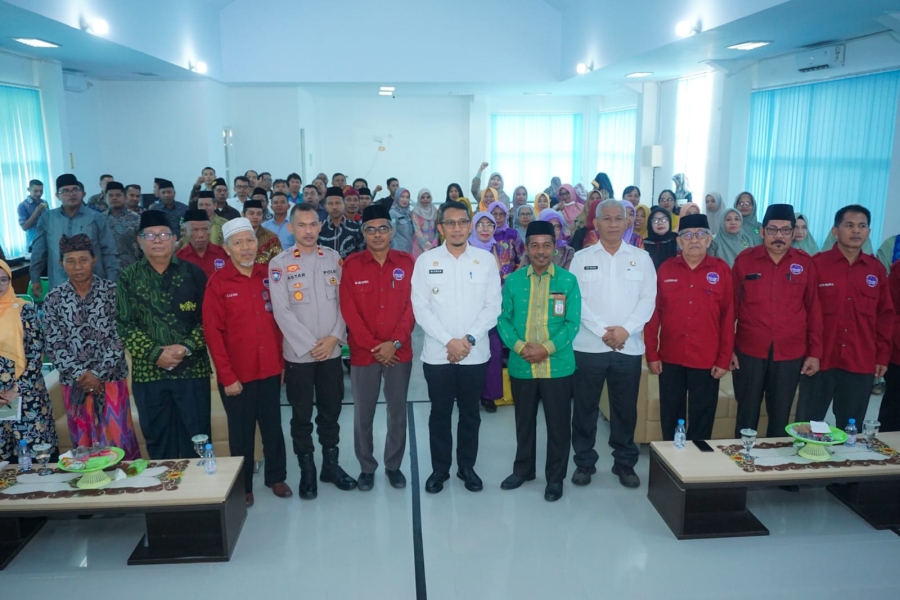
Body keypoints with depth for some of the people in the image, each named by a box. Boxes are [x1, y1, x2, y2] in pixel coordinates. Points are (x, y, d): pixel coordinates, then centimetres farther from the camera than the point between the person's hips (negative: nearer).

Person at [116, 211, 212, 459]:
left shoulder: (193, 273, 2)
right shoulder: (129, 278, 4)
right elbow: (125, 325, -1)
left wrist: (186, 347, -14)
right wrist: (155, 353, -12)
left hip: (192, 368, -1)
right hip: (148, 371, 1)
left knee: (196, 437, 6)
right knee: (157, 439, 11)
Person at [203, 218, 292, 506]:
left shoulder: (269, 276, 2)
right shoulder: (217, 283, -8)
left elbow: (280, 318, 8)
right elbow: (212, 332, -9)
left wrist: (282, 360, 5)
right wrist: (226, 375, -12)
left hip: (270, 369, 3)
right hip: (237, 374, -3)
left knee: (273, 427, 15)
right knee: (241, 432, 11)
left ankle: (276, 477, 33)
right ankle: (243, 486, 28)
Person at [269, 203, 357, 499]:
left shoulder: (334, 259, 4)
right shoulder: (279, 264, -5)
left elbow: (344, 301, 3)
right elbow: (282, 311, -10)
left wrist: (335, 337, -9)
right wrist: (310, 345, -13)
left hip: (332, 351, 3)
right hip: (299, 353, -2)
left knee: (331, 412, 13)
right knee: (302, 416, 8)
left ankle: (331, 465, 29)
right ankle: (307, 471, 22)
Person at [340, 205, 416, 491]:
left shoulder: (407, 263, 1)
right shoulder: (352, 264, -2)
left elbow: (411, 306, -2)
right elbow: (349, 310, -6)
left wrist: (395, 342, -12)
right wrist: (373, 346, -11)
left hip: (399, 352, 1)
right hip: (363, 353, -1)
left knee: (398, 413, 11)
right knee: (363, 414, 8)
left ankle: (393, 466, 27)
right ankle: (366, 467, 26)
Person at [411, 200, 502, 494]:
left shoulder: (485, 259, 1)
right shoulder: (426, 260, -1)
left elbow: (493, 306, -2)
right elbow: (421, 308, -5)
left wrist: (469, 339, -12)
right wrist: (448, 341, -13)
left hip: (475, 353, 1)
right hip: (437, 353, 0)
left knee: (470, 413, 13)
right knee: (440, 413, 11)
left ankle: (467, 466, 29)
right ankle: (440, 468, 26)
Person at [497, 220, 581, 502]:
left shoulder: (568, 280, -2)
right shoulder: (512, 280, 2)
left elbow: (573, 322, -6)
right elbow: (503, 319, 1)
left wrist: (547, 348, -17)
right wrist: (518, 346, -15)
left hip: (558, 366, -1)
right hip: (521, 365, 2)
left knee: (558, 424, 8)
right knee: (524, 422, 17)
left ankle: (555, 477, 25)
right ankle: (523, 469, 36)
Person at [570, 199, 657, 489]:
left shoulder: (641, 258, 6)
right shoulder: (582, 258, 3)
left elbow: (648, 299, 0)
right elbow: (577, 300, -5)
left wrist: (626, 329, -13)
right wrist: (602, 331, -14)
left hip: (629, 347, 1)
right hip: (589, 345, -1)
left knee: (626, 408, 10)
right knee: (585, 407, 6)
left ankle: (625, 463, 25)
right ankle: (584, 462, 21)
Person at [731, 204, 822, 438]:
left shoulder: (806, 263, 2)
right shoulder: (744, 260, -1)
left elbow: (814, 309, 5)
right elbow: (731, 306, 1)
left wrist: (814, 352, 3)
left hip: (790, 354, 1)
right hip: (748, 352, -1)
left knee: (780, 417, 11)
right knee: (747, 415, 9)